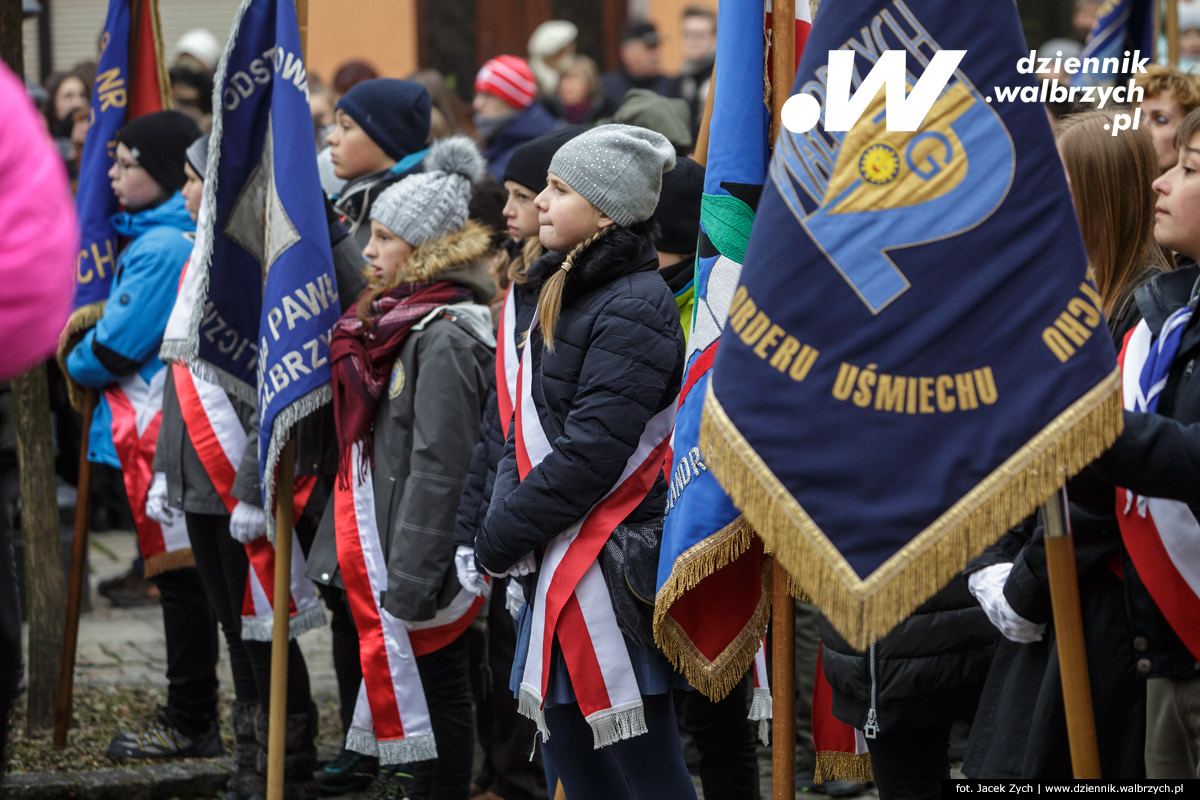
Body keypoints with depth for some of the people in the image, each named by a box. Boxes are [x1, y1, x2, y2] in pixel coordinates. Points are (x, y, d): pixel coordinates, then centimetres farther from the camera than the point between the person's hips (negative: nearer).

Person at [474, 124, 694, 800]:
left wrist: (501, 537, -12)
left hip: (612, 563, -9)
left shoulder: (635, 308, -15)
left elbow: (591, 454, -20)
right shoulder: (562, 294, 15)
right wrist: (504, 522, 4)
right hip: (557, 562, 9)